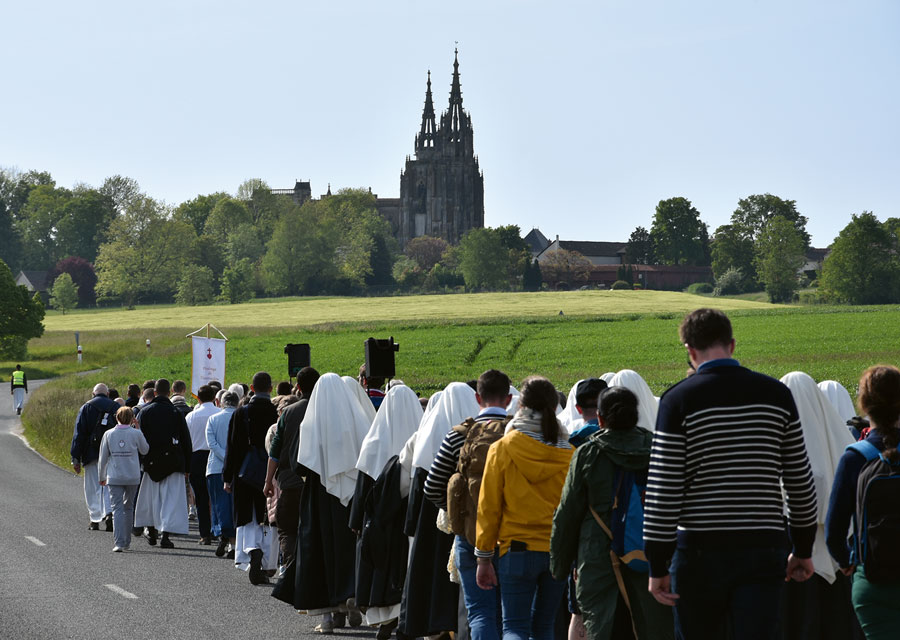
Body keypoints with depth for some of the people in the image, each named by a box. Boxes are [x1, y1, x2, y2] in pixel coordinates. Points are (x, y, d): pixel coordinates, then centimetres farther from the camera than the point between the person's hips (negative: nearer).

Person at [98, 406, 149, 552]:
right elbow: (145, 450, 11)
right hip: (133, 477, 1)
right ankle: (127, 542, 22)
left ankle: (119, 543, -15)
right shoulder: (136, 434, -6)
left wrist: (102, 476, 16)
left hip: (114, 478, -1)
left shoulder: (108, 434, -2)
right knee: (128, 508, 16)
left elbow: (103, 458, 3)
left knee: (117, 509, -2)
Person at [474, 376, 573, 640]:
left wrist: (484, 558, 4)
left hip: (517, 549, -2)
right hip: (559, 550, 2)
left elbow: (488, 508, -3)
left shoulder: (501, 450, -5)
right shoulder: (569, 454, 0)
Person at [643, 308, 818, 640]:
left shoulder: (679, 400, -5)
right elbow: (800, 480, 10)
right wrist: (803, 549, 19)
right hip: (763, 549, 2)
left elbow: (663, 488, -8)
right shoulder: (776, 394, 5)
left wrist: (657, 565, -3)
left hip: (701, 550, -2)